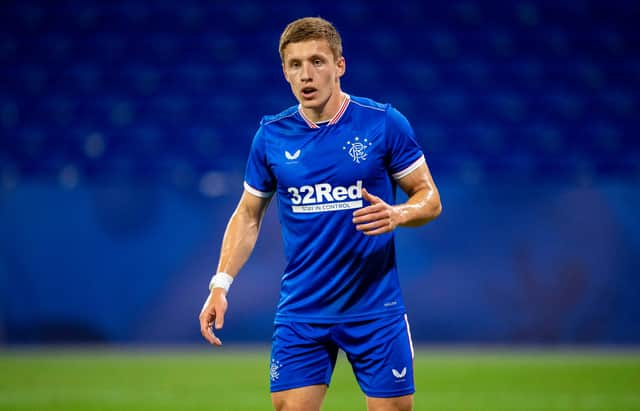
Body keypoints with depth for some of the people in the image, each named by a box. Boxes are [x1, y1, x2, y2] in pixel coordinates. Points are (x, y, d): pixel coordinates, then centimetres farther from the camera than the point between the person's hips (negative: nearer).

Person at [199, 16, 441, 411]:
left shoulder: (384, 123, -6)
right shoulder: (271, 135, 2)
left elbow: (430, 198, 1)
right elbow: (248, 215, 12)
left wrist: (396, 214, -21)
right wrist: (221, 285, 1)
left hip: (375, 309, -2)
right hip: (300, 314, 2)